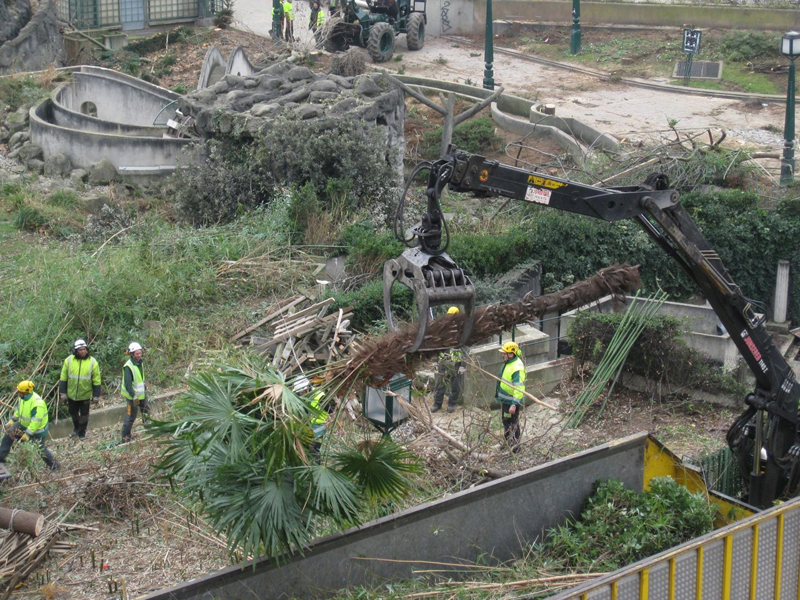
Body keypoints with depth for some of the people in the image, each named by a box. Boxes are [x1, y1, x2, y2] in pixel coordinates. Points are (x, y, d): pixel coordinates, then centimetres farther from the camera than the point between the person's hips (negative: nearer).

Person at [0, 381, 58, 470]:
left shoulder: (37, 403, -36)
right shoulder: (23, 397, -11)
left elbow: (36, 421, -33)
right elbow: (19, 408, 10)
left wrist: (28, 434, -29)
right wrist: (13, 420, 14)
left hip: (38, 428, -8)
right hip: (24, 424, 8)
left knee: (41, 449, 2)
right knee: (9, 433, 6)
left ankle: (54, 464, 24)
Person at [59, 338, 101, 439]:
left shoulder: (92, 362, -11)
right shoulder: (69, 360, -8)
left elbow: (96, 380, -6)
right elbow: (63, 377, -1)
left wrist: (96, 395, -6)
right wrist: (63, 392, -3)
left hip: (85, 394, -2)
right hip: (72, 394, 2)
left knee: (84, 415, 9)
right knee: (73, 413, 19)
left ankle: (82, 433, 27)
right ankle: (76, 429, 43)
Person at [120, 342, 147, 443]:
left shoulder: (139, 363, 7)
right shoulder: (128, 366, -22)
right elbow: (127, 383, -26)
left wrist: (145, 390, 20)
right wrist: (134, 396, -28)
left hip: (141, 394, 9)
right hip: (133, 396, -9)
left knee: (146, 410, 21)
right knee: (131, 416, -2)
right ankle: (125, 437, 7)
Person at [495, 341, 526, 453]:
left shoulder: (517, 368, -26)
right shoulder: (508, 363, 7)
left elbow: (519, 388, -28)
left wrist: (514, 404, -30)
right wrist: (501, 399, 24)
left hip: (512, 402, -10)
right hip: (505, 400, 10)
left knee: (512, 425, 0)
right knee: (506, 423, 21)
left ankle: (515, 448, 12)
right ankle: (508, 443, 37)